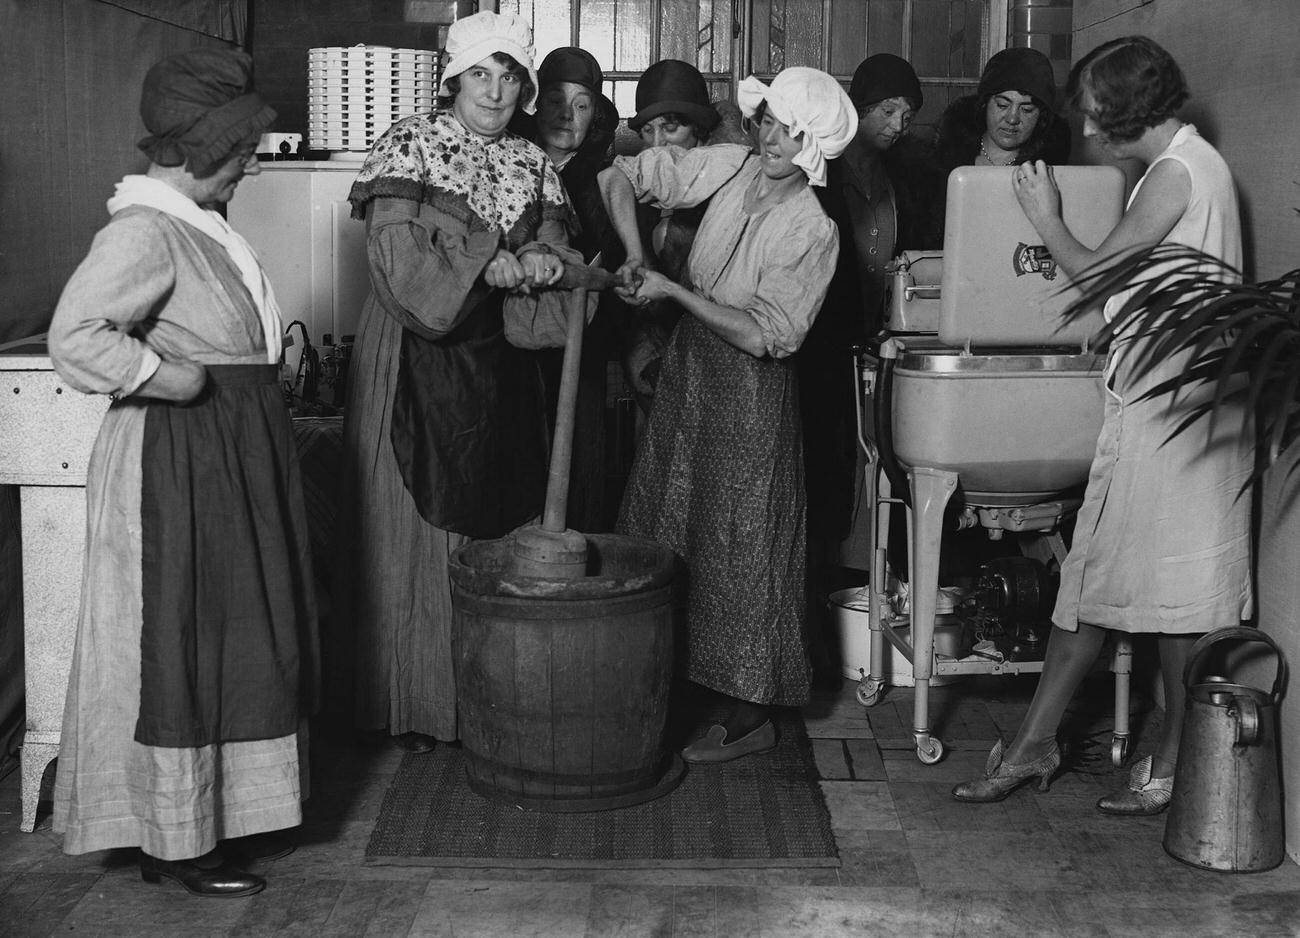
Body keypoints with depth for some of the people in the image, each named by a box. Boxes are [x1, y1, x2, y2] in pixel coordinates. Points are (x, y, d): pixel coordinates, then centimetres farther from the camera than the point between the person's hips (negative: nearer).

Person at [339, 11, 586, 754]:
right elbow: (401, 261, -14)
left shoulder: (532, 164, 10)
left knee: (498, 524, 5)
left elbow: (559, 252, 6)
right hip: (418, 366, -4)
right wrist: (500, 266, -15)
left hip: (501, 371, 4)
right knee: (416, 531, 0)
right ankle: (411, 701, 8)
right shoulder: (409, 145, -4)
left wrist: (544, 263, -17)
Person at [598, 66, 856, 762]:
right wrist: (636, 254, -12)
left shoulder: (812, 233, -17)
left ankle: (751, 717, 13)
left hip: (750, 389, -6)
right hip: (688, 365, 6)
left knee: (740, 545, 0)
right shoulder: (727, 167, -3)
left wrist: (673, 289, -22)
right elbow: (621, 177, 2)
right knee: (665, 531, 12)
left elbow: (765, 336, -21)